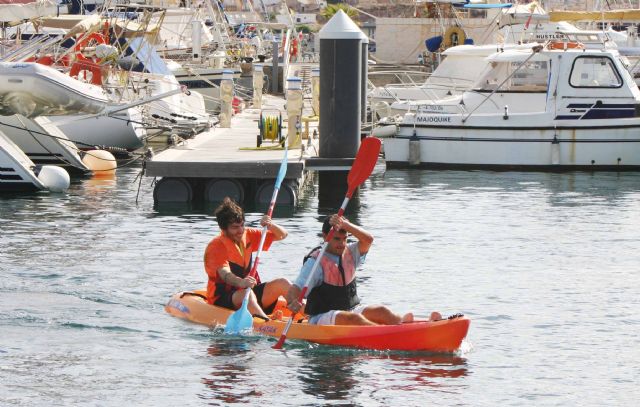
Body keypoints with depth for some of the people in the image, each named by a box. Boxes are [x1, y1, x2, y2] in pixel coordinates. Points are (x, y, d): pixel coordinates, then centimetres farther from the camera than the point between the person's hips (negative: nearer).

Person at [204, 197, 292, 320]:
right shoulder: (215, 246, -15)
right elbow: (224, 274, -32)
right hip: (222, 299, -7)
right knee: (247, 294, -38)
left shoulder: (248, 235, 8)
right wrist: (241, 282, -53)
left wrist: (271, 225, -10)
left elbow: (282, 235, 13)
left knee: (283, 283, -13)